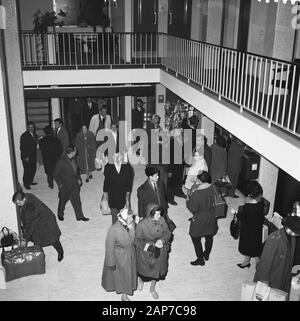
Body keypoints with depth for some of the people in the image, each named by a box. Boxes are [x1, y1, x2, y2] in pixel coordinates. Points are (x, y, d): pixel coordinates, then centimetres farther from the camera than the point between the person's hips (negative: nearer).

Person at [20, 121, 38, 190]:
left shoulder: (35, 135, 9)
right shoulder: (24, 136, -11)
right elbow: (22, 147, -12)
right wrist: (25, 157, -15)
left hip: (33, 156, 7)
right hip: (26, 157, -7)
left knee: (33, 169, 9)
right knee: (27, 170, -2)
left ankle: (30, 181, 26)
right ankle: (26, 184, 12)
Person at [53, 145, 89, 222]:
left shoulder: (74, 159, 1)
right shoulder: (61, 162, -20)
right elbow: (55, 174, -13)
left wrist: (79, 179, 7)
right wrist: (60, 184, -13)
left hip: (75, 185, 5)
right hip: (65, 186, -5)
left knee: (77, 201, 7)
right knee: (63, 201, 14)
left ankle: (80, 216, 16)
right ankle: (60, 215, 36)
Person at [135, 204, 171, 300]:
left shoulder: (161, 220, -19)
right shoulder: (141, 225, -28)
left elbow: (167, 232, -5)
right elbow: (137, 240, -18)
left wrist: (162, 240, -23)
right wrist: (149, 245, -27)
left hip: (159, 252, 3)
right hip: (145, 253, -3)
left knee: (157, 270, 22)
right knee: (144, 270, 23)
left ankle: (152, 288, 51)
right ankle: (141, 280, 61)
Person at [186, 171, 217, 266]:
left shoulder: (196, 194, -30)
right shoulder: (212, 188, -15)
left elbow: (193, 209, -21)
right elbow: (213, 202, 1)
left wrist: (188, 201, -5)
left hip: (199, 220, -6)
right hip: (211, 217, 6)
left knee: (196, 238, 14)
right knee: (209, 237, 24)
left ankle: (200, 259, 24)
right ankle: (207, 254, 44)